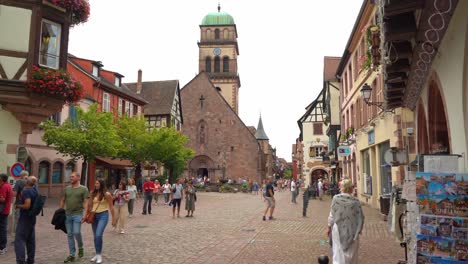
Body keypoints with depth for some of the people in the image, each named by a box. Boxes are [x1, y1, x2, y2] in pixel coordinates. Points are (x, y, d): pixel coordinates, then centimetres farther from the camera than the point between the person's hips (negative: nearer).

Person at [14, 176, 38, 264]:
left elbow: (27, 205, -26)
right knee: (31, 240, 13)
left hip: (25, 219, -9)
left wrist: (18, 206, -10)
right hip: (32, 218, 9)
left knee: (19, 240, -6)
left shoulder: (26, 191, -18)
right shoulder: (35, 190, 8)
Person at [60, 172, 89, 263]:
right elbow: (62, 201, 15)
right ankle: (72, 255, 16)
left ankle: (80, 247, 19)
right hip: (67, 214, 4)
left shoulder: (83, 189, -3)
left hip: (78, 214, -4)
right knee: (69, 235, 7)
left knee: (76, 232, -10)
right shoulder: (67, 188, 10)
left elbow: (86, 202, -7)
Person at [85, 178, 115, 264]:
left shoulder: (107, 194, -9)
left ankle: (99, 255, -4)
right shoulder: (93, 194, 5)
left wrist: (113, 219, -6)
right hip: (94, 216, 6)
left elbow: (111, 207, -6)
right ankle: (97, 254, 25)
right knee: (95, 237, 11)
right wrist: (87, 215, 10)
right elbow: (90, 205, 14)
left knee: (98, 235, -17)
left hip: (103, 215, -6)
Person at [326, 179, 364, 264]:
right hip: (352, 231, 0)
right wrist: (358, 230, 8)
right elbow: (360, 217, -5)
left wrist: (329, 227, 7)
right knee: (351, 253, 15)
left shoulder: (336, 198, -11)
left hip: (338, 229, 0)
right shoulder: (355, 201, -11)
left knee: (339, 252, 10)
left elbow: (332, 214, -5)